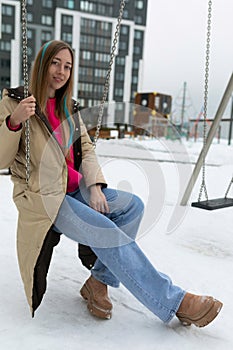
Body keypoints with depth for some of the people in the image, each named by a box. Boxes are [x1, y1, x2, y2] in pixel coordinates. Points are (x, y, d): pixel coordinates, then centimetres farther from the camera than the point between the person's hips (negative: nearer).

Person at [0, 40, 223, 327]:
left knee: (132, 205, -15)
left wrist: (95, 186, -7)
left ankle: (99, 282, -7)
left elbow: (86, 148, 10)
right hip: (42, 195, -6)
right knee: (108, 233, -25)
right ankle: (174, 302, -16)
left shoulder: (69, 107, 14)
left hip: (75, 189, 7)